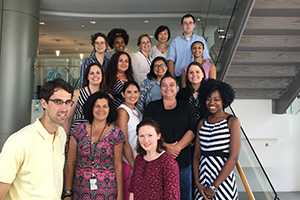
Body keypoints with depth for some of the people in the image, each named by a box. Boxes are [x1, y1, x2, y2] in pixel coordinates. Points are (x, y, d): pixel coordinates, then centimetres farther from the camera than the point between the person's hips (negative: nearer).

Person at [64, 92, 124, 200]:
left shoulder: (116, 133, -5)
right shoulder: (79, 130, -2)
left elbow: (118, 166, -1)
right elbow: (70, 163, 1)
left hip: (106, 191, -1)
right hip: (81, 190, 1)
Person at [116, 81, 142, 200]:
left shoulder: (136, 111, 11)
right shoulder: (123, 110, -13)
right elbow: (124, 141, -17)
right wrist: (133, 164, -18)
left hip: (138, 160, 8)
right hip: (127, 162, -8)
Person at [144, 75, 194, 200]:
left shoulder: (185, 108, 9)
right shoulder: (152, 107, 6)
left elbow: (192, 130, -1)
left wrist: (178, 147, -16)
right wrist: (166, 146, -16)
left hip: (183, 159, 1)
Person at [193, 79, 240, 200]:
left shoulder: (232, 122, -6)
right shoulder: (202, 123, 6)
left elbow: (233, 158, -13)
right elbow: (196, 156, 6)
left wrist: (214, 186, -14)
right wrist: (198, 183, -6)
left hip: (223, 182, -4)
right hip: (203, 181, 4)